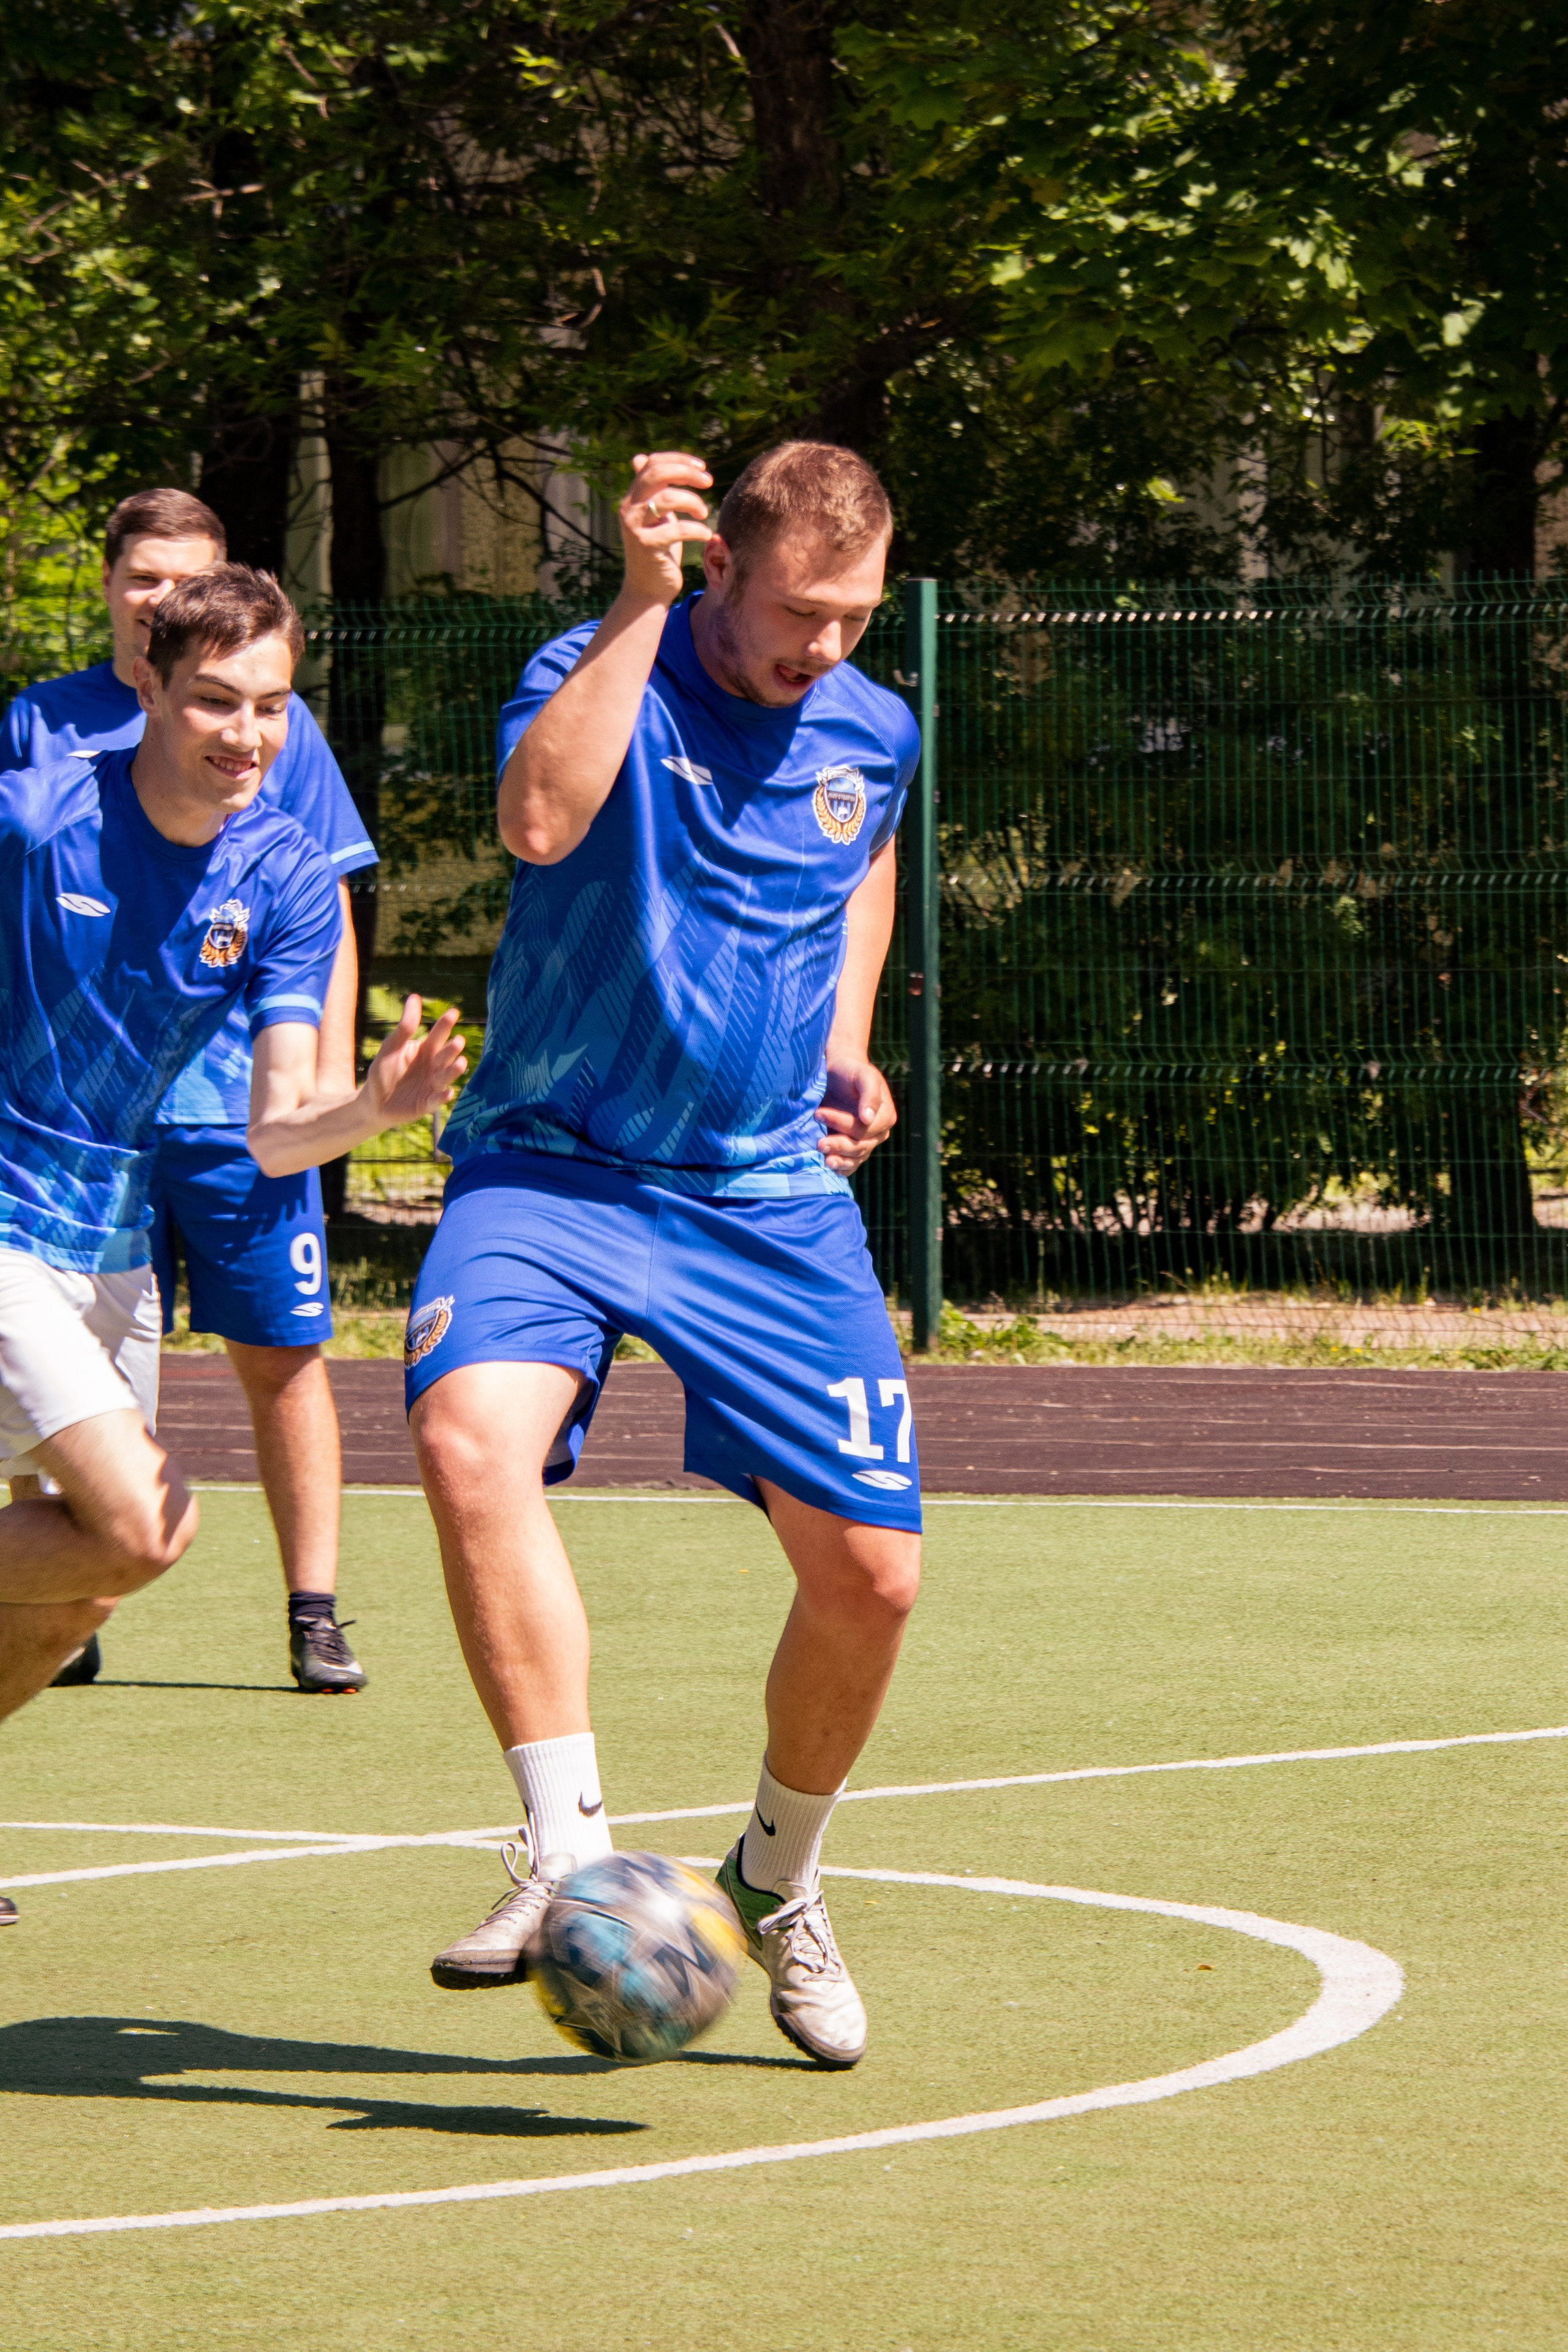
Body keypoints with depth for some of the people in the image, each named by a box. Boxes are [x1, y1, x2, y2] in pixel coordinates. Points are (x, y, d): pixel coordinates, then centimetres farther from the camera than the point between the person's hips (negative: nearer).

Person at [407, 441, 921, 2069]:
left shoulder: (873, 734, 3)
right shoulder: (601, 676, -12)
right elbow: (541, 818, -36)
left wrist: (847, 1048, 13)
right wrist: (640, 602, -35)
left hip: (773, 1192, 4)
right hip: (553, 1164, -4)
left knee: (868, 1575, -1)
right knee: (471, 1431, -34)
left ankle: (778, 1882, 27)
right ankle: (568, 1851, -33)